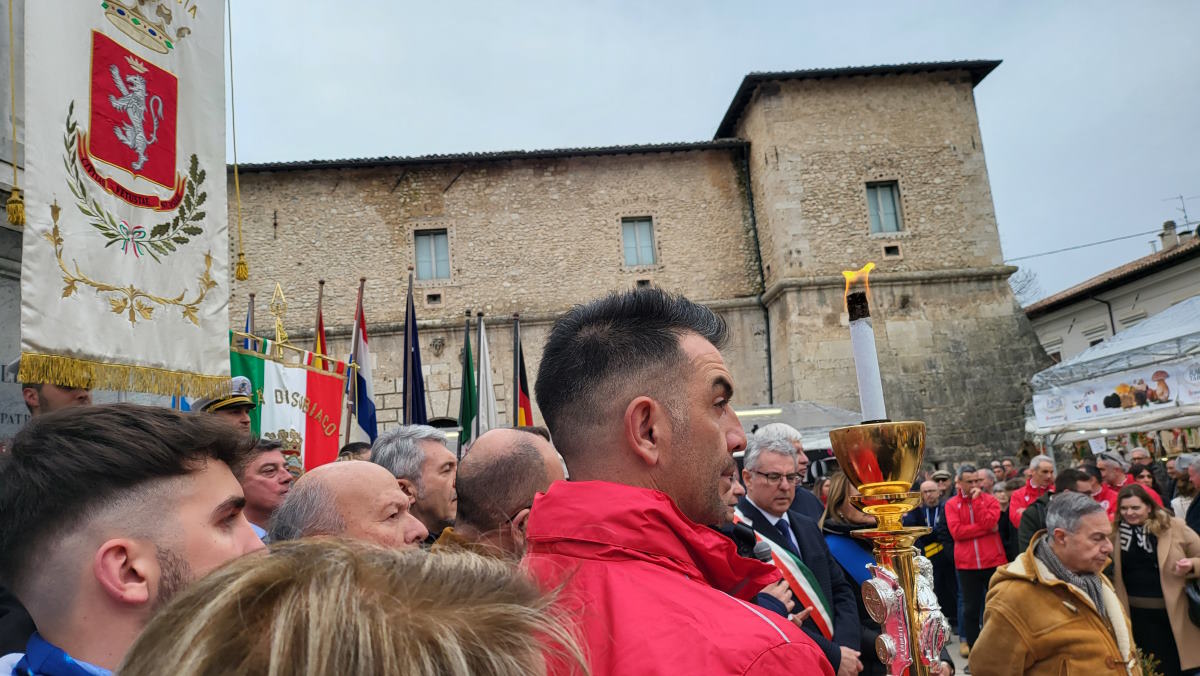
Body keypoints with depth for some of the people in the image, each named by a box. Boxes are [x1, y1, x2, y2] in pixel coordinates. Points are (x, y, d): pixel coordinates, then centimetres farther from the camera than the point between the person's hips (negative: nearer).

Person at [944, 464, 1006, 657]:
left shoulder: (990, 500, 2)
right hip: (967, 564, 0)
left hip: (994, 561, 0)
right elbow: (956, 531, -11)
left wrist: (977, 499, -14)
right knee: (971, 609, 6)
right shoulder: (952, 504, 2)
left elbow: (989, 523, -16)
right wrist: (986, 529, -12)